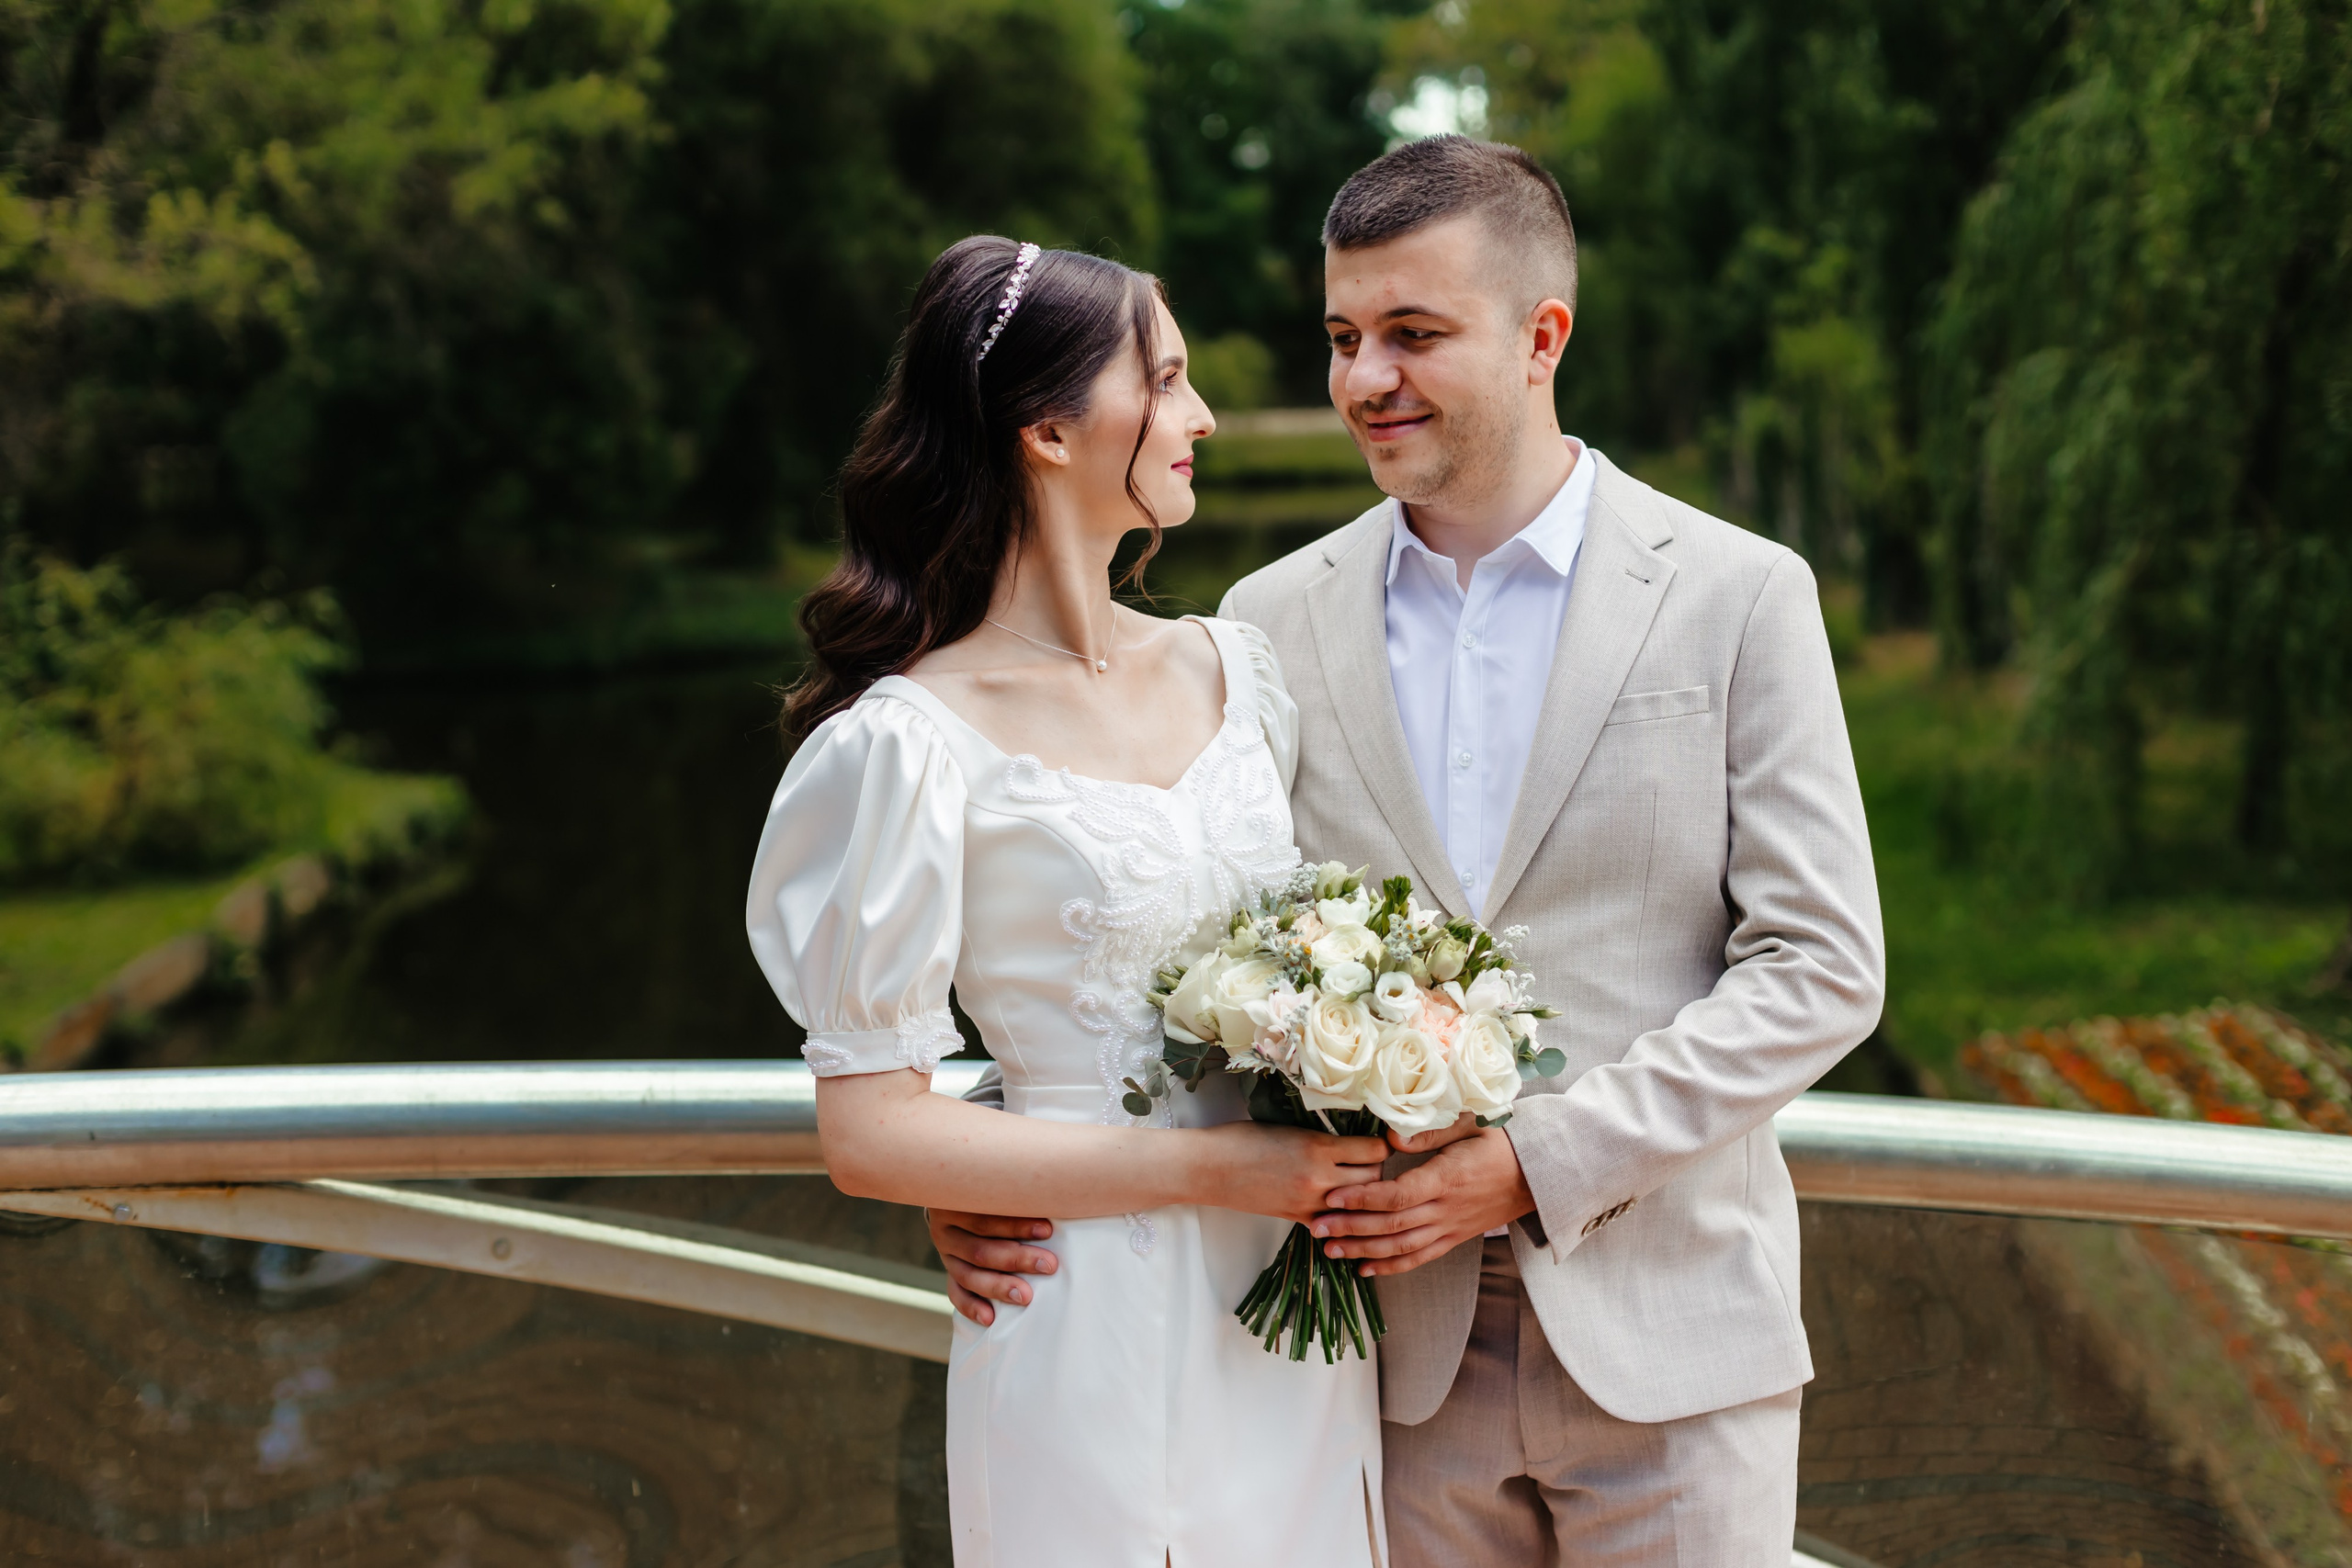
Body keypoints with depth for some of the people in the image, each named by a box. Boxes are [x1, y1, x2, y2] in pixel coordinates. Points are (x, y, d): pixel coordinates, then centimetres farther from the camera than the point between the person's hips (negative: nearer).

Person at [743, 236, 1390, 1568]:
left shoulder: (1238, 669, 4)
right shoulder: (912, 744, -14)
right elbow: (872, 1133, -15)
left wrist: (1356, 1158, -4)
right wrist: (1217, 1170, -18)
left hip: (1298, 1314, 6)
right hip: (1100, 1341, -6)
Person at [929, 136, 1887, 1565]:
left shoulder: (1742, 598, -4)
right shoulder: (1273, 621, 3)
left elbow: (1823, 967, -7)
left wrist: (1537, 1162, -16)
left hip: (1669, 1331, -2)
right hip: (1403, 1347, 2)